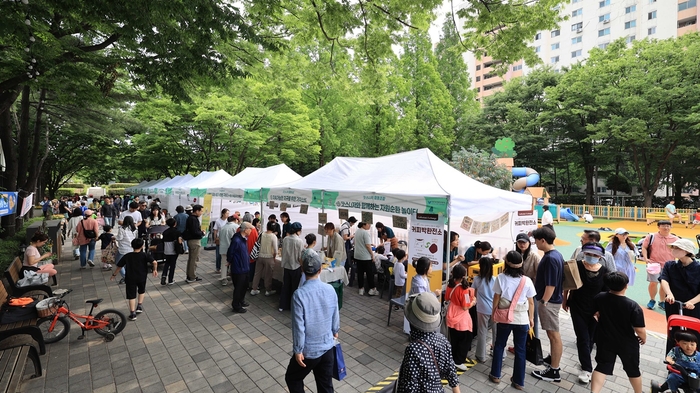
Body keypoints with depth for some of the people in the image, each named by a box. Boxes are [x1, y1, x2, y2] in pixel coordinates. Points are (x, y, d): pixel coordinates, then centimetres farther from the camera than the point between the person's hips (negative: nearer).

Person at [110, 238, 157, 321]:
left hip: (130, 278, 0)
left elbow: (119, 266, 3)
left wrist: (114, 275, 17)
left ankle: (132, 313, 4)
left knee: (131, 295, 6)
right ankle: (139, 306, 20)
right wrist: (155, 270, -4)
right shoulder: (144, 255, -8)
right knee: (142, 291, 26)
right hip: (142, 278, 0)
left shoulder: (127, 256, -2)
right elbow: (154, 262, -20)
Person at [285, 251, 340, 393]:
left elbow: (299, 326, -19)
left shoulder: (299, 294, -23)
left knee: (292, 379, 22)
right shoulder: (330, 289, -9)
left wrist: (298, 350, -7)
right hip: (328, 346, 4)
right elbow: (336, 315, 4)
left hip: (309, 350, -4)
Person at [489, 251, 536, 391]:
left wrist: (493, 313, 10)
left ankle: (495, 375, 26)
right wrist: (531, 318, 14)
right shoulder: (527, 281, -9)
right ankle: (519, 382, 23)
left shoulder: (501, 278, -11)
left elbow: (496, 298, -5)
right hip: (522, 319, 0)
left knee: (499, 345, 16)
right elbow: (531, 302, -1)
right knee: (520, 350, 13)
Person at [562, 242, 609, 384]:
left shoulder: (604, 272, -11)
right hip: (577, 308, -2)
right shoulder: (576, 266, -14)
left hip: (595, 310, 2)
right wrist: (565, 300, 5)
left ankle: (584, 360, 40)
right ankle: (587, 368, 14)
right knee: (583, 338, 1)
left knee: (590, 338, 17)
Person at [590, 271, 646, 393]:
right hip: (627, 344, -1)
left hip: (605, 340, 1)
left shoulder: (599, 298, -13)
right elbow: (640, 330, -19)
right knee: (633, 370, 22)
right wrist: (643, 338, 3)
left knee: (602, 367, 7)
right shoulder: (633, 306, -24)